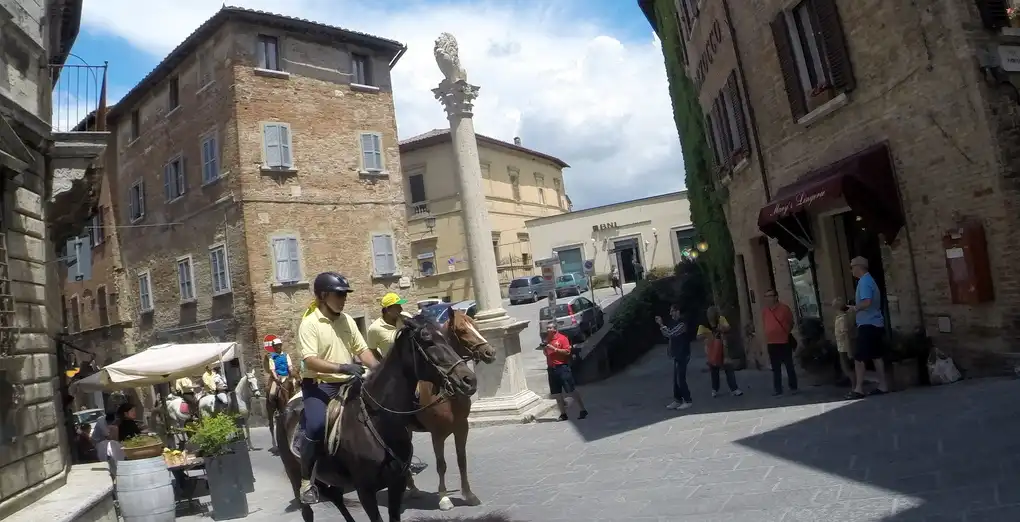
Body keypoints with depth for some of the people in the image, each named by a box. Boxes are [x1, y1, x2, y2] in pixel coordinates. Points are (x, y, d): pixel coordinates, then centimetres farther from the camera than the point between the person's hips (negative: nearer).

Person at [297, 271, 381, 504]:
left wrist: (378, 368, -11)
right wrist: (342, 367, -35)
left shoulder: (347, 320, 6)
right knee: (316, 428, -23)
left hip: (346, 383, 6)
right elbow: (310, 361, -23)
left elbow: (362, 349, 8)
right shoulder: (310, 323, -13)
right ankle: (306, 482, -5)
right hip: (318, 384, -6)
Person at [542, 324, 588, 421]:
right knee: (556, 394, 8)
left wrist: (554, 348, -18)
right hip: (551, 369, 7)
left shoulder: (562, 338, -6)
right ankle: (563, 414, 17)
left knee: (571, 390, -5)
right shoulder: (547, 340, 13)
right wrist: (544, 348, 2)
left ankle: (583, 410, 3)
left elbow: (567, 351, -15)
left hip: (562, 367, -7)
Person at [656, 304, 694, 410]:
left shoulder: (682, 324, -18)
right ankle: (677, 400, 17)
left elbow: (670, 333, -26)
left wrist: (661, 324, -18)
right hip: (677, 355, 10)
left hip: (682, 356, -10)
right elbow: (668, 334, 18)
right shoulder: (676, 323, 13)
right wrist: (661, 324, 6)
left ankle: (688, 401, 2)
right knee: (676, 379, 11)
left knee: (681, 379, -7)